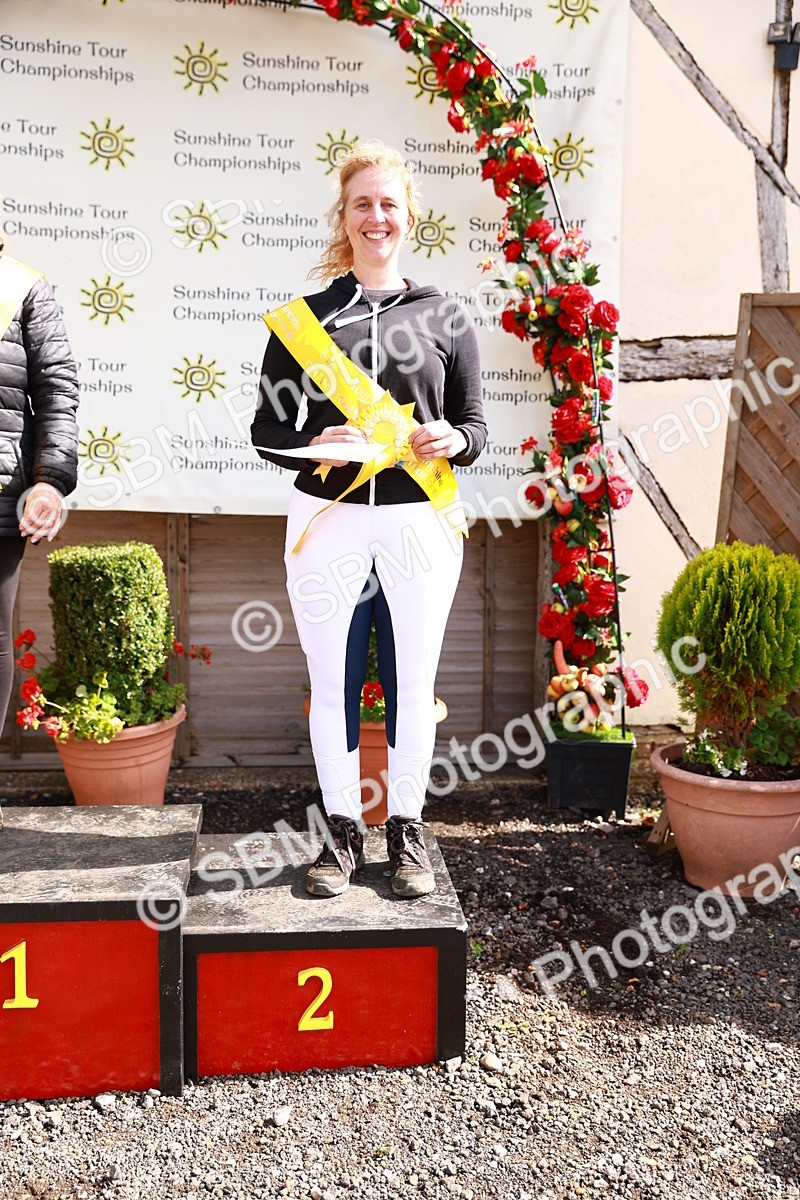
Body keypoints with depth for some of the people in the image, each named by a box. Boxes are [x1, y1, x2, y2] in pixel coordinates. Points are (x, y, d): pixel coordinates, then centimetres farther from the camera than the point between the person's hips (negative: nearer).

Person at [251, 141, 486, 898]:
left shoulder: (444, 316, 8)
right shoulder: (307, 314, 7)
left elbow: (475, 425, 11)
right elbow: (266, 428, 6)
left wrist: (452, 441, -12)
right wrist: (317, 444, -15)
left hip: (418, 521, 0)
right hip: (328, 518, 0)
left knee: (412, 682, 6)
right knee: (333, 680, 5)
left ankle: (406, 831, 22)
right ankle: (342, 830, 20)